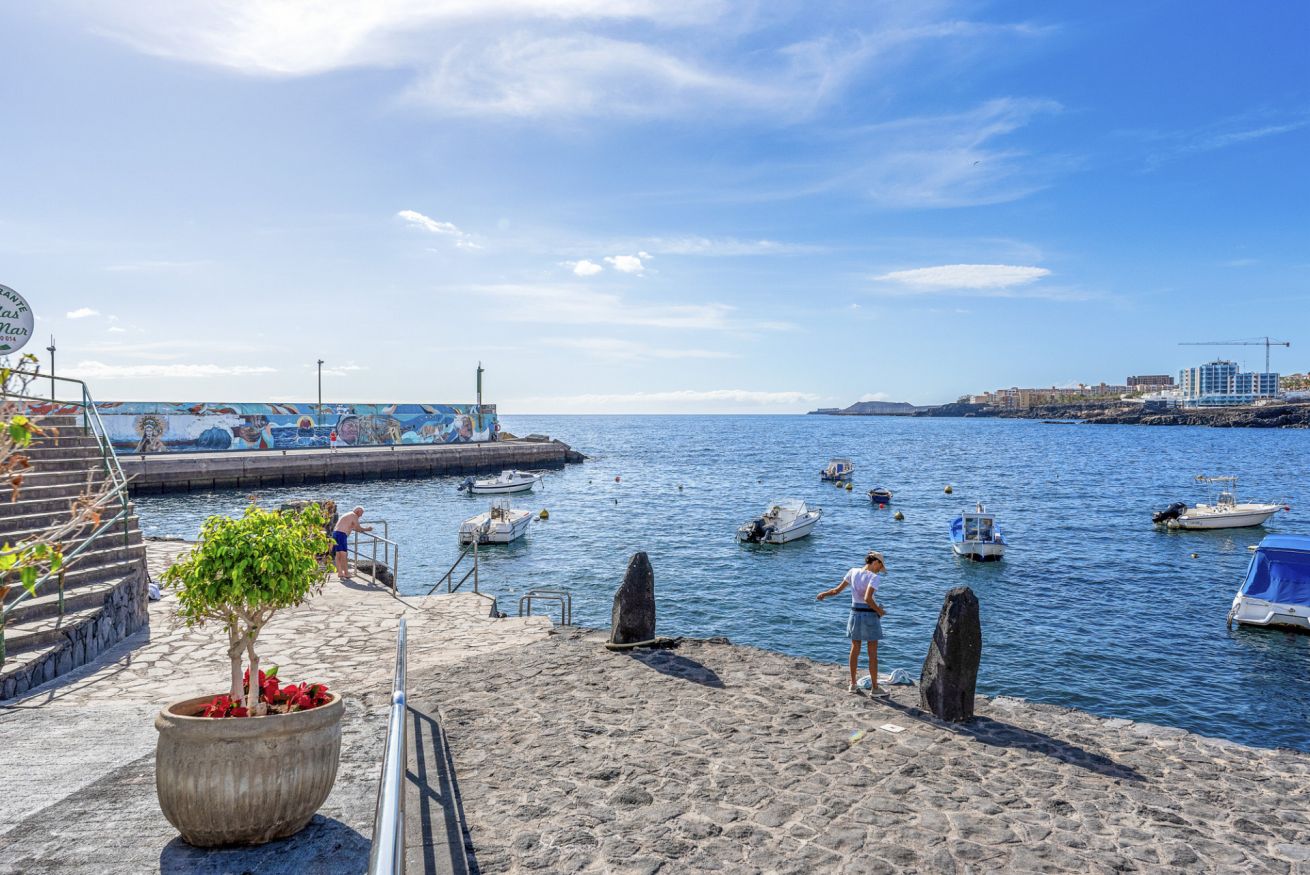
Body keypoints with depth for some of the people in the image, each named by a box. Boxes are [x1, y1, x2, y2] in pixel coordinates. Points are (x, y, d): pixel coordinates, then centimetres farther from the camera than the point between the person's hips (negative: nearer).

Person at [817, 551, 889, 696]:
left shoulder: (853, 572, 1)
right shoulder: (873, 577, -16)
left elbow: (837, 589, 6)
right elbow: (867, 598, -27)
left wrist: (824, 594, 23)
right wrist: (880, 611, -12)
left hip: (855, 614, 5)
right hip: (869, 615, -5)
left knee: (855, 649, 17)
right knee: (873, 653, 5)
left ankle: (853, 684, 25)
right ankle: (875, 688, 12)